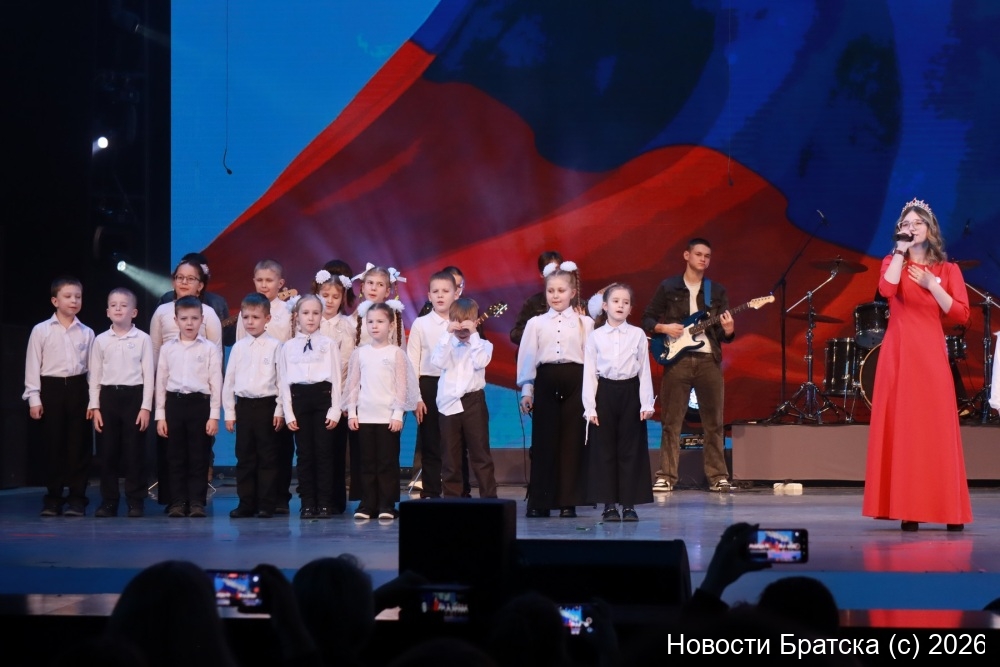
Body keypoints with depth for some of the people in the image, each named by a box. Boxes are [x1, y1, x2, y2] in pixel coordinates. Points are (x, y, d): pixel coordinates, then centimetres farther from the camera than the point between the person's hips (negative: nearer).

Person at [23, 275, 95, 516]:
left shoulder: (87, 333, 5)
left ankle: (76, 497, 10)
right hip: (51, 388, -1)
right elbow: (33, 365, 1)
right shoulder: (41, 330, 1)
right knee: (52, 444, 2)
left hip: (78, 388, 1)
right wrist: (34, 398, -4)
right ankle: (53, 498, 10)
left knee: (78, 444, 3)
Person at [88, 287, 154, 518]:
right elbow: (95, 375, 8)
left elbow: (148, 374, -1)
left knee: (133, 451, -1)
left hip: (133, 395, -2)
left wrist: (146, 406, -6)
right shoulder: (101, 340, 7)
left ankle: (135, 501, 7)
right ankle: (108, 501, 11)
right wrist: (95, 406, 2)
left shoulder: (143, 339, 0)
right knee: (107, 452, 4)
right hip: (108, 396, 2)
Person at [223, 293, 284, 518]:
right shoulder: (238, 347, 8)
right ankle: (246, 504, 13)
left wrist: (280, 410, -8)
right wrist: (229, 412, 7)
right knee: (244, 457, 7)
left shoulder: (274, 346, -3)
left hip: (267, 405, -4)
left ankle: (266, 505, 5)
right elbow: (229, 380, 10)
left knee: (267, 457, 1)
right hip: (244, 405, 4)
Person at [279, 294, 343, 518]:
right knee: (304, 453, 2)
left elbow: (336, 379, 2)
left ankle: (325, 504, 2)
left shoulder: (329, 345, 6)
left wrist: (335, 410, -5)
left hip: (322, 397, -2)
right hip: (299, 398, 2)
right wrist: (288, 413, 0)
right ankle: (308, 504, 7)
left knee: (323, 452, -3)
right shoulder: (289, 347, 10)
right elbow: (284, 381, 8)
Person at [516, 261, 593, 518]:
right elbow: (527, 357, 8)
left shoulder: (584, 323, 7)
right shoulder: (536, 323, 9)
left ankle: (568, 501, 5)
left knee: (572, 441, -1)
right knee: (543, 441, 0)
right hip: (546, 381, 1)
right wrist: (526, 390, 2)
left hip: (575, 382, -1)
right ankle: (539, 501, 5)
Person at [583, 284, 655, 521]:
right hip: (604, 392, 0)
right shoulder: (595, 337, 3)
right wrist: (590, 407, -4)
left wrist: (647, 403, -3)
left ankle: (629, 504, 8)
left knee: (630, 449, 2)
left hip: (630, 392, 0)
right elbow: (589, 373, 2)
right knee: (604, 449, 2)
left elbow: (644, 371, 3)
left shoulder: (638, 335, 4)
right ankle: (609, 504, 9)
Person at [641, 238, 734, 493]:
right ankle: (666, 476, 1)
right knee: (671, 422, -2)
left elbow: (725, 336, 8)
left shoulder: (717, 291, 11)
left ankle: (717, 476, 8)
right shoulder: (668, 287, 6)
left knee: (714, 423, 2)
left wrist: (728, 330, -15)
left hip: (709, 360, 2)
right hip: (677, 359, -2)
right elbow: (647, 319, 8)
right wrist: (664, 328, -11)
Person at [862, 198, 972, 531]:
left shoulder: (947, 269, 10)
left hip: (931, 355, 0)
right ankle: (906, 507, -2)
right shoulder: (893, 263, 10)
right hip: (898, 354, 1)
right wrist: (900, 252, -8)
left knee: (937, 428, -3)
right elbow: (887, 289, -13)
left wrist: (931, 285, -8)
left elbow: (960, 315, -2)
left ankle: (949, 509, 0)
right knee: (901, 426, -3)